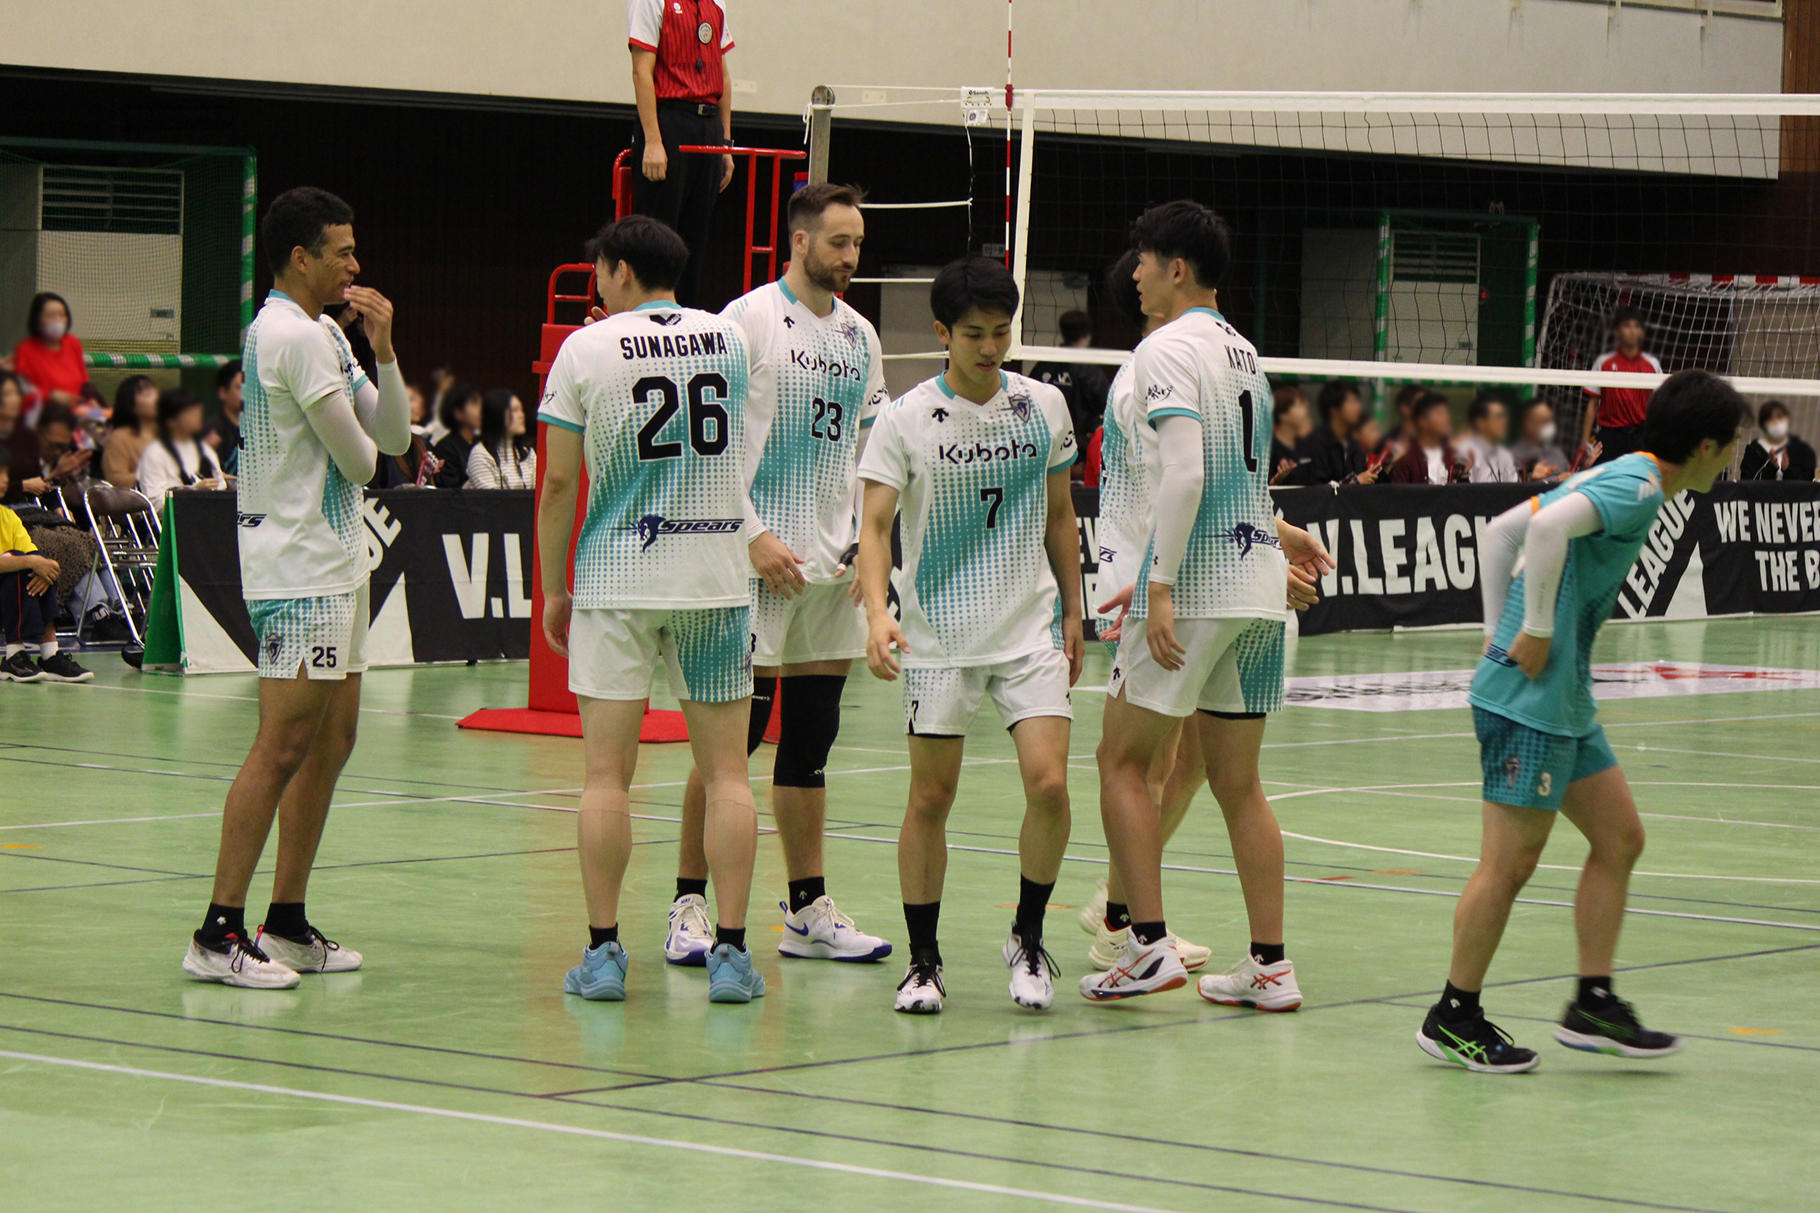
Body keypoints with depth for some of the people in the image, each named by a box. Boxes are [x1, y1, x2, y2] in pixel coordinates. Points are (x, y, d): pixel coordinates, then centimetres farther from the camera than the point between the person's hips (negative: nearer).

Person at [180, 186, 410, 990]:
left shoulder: (320, 333, 18)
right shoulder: (295, 334, -14)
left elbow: (393, 436, 14)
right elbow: (359, 459, -14)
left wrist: (383, 349, 1)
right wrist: (361, 446, 9)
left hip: (334, 562, 11)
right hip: (299, 568, -11)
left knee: (332, 739, 11)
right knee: (282, 746, -11)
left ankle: (287, 924, 16)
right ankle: (218, 934, -11)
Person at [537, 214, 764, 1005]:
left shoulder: (586, 349, -4)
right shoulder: (729, 339, 5)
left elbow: (559, 481, -3)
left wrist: (553, 588, 5)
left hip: (615, 583, -2)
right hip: (718, 579, 2)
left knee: (607, 775, 2)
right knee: (725, 773, 4)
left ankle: (603, 951, 2)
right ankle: (730, 953, 2)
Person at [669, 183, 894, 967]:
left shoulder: (860, 336, 14)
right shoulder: (747, 321, -6)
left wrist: (868, 536, 8)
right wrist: (753, 536, -16)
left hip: (834, 566, 6)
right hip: (759, 562, -6)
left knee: (810, 743, 9)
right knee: (732, 739, -6)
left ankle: (808, 913, 14)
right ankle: (690, 906, 1)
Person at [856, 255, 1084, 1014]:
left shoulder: (1044, 407, 4)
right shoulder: (906, 419, -6)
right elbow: (873, 526, -11)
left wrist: (1073, 613, 15)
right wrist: (877, 613, -27)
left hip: (1031, 629, 2)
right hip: (937, 637, -2)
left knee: (1048, 783, -12)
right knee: (930, 800, 2)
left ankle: (1028, 939, 8)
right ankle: (923, 960, 15)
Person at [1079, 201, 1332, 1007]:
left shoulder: (1168, 349, -10)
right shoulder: (1241, 350, 16)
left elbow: (1185, 473, -20)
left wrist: (1160, 586, -22)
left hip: (1194, 586, -8)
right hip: (1256, 585, 8)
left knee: (1123, 761, 1)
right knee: (1237, 782, 9)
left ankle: (1150, 944, -7)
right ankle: (1270, 967, 7)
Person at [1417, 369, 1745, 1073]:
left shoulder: (1619, 480, 16)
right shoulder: (1638, 488, -14)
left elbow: (1500, 530, 18)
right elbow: (1549, 525, -33)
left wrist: (1500, 636, 14)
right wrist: (1536, 633, -24)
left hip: (1566, 703, 10)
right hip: (1530, 698, -10)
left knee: (1619, 839, 11)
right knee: (1510, 861, -4)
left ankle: (1593, 1004, 14)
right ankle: (1453, 1019, 5)